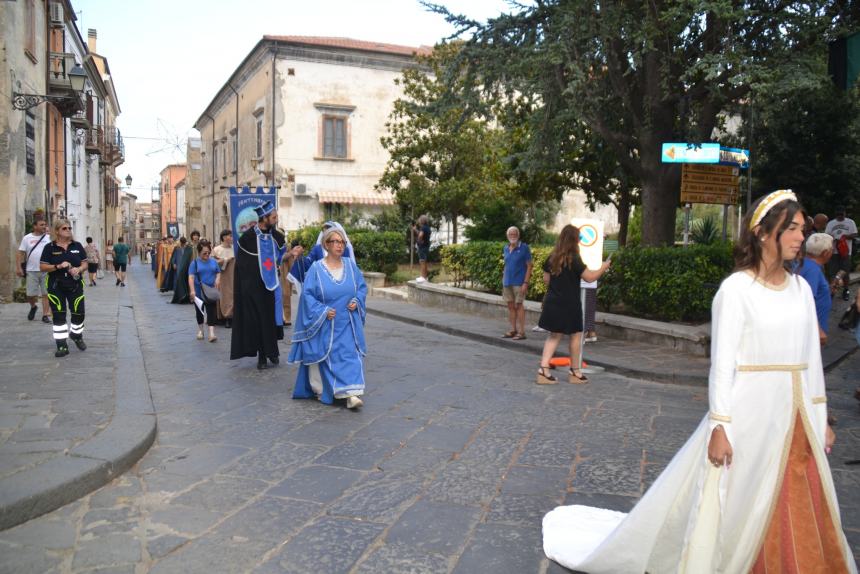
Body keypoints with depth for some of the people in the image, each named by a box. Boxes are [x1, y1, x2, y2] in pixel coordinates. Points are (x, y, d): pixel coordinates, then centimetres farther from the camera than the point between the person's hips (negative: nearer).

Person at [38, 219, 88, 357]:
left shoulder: (77, 246, 5)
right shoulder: (50, 247, -2)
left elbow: (85, 264, 7)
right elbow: (42, 267, -4)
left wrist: (79, 269, -15)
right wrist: (58, 266, -19)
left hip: (75, 285, 2)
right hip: (56, 286, -2)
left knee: (79, 312, 5)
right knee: (59, 315, 0)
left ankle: (77, 336, 33)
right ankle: (62, 345, 5)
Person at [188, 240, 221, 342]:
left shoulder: (213, 262, 3)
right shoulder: (194, 263, -7)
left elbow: (218, 273, 14)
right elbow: (191, 277, -13)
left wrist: (218, 279, -9)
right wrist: (192, 290, -24)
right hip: (199, 292, -1)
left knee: (212, 311, -5)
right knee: (199, 311, 14)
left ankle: (211, 333, -7)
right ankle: (200, 330, 31)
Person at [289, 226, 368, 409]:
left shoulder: (350, 265, 2)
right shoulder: (316, 268, -8)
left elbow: (362, 287, 9)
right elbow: (307, 294, -9)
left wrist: (357, 301, -9)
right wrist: (322, 311, -18)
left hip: (348, 323, 2)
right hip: (325, 324, -2)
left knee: (350, 355, -7)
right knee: (323, 357, 10)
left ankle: (351, 394, -9)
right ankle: (321, 390, 29)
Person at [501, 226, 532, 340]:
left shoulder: (524, 248, -6)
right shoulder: (505, 248, 10)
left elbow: (529, 266, -8)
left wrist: (525, 283, -15)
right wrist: (503, 281, 13)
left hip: (519, 283, -6)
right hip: (507, 282, 6)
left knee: (519, 306, -4)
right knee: (510, 306, 10)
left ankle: (521, 332, 1)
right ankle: (513, 330, 19)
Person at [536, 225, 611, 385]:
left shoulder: (552, 257, 3)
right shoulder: (574, 259, -15)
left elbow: (546, 279, 10)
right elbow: (590, 277, -13)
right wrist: (603, 267, 2)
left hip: (552, 302, 6)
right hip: (569, 304, -6)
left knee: (554, 335, 14)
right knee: (576, 335, 11)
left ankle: (544, 369, 1)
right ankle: (575, 372, 21)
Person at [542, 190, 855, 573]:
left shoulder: (801, 289, 7)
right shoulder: (736, 289, -11)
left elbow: (811, 359, 13)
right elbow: (722, 363, -13)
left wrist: (820, 419, 13)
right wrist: (720, 427, -15)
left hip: (795, 416, 6)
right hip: (749, 413, -6)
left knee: (795, 517, 12)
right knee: (729, 510, 6)